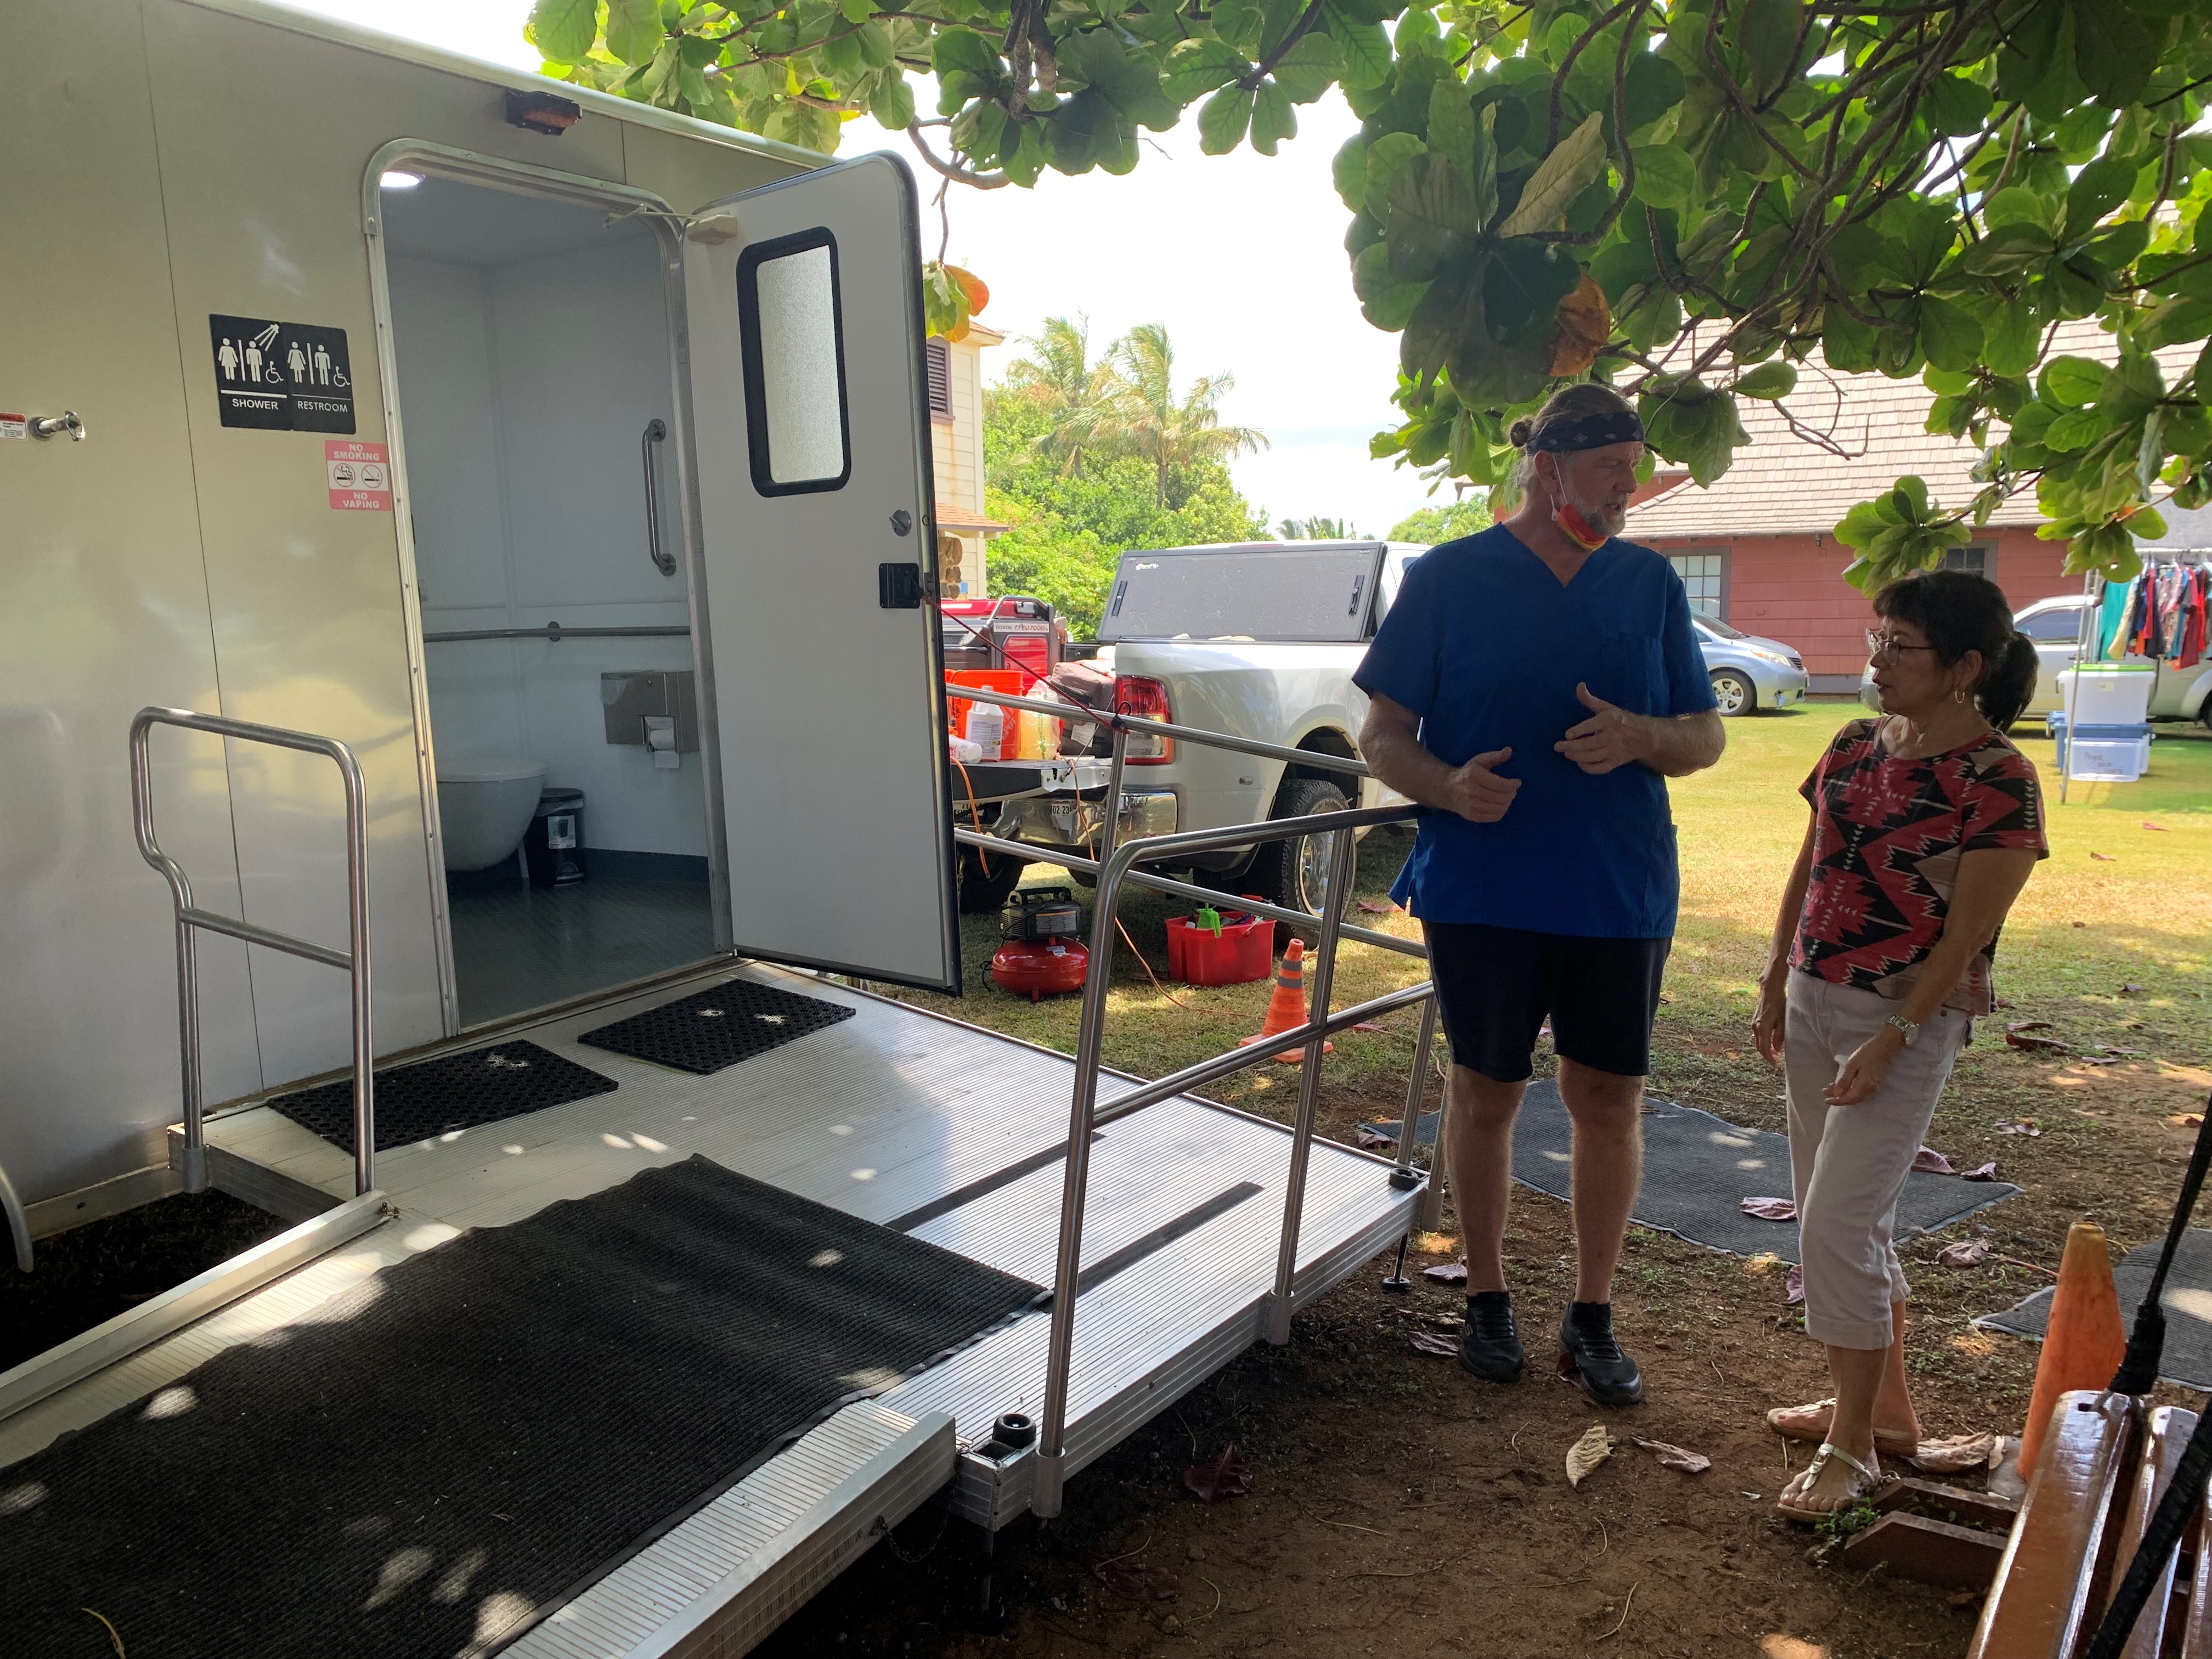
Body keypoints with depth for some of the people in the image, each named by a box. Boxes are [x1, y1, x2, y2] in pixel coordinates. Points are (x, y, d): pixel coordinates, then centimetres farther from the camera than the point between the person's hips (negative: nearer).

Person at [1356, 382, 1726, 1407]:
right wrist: (1450, 787, -23)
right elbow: (1383, 733, -3)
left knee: (1609, 1098, 7)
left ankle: (1593, 1315, 25)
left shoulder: (1651, 584, 6)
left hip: (1620, 891, 3)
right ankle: (1487, 1297, 29)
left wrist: (1638, 736, -15)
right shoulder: (1450, 578, -3)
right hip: (1481, 889, -2)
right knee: (1485, 1092, 10)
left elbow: (1706, 738, 8)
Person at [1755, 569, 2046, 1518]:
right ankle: (1882, 1403, 33)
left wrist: (1892, 1040, -18)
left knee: (1837, 1222, -7)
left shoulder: (1998, 781, -13)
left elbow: (1967, 933, -15)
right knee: (1838, 1215, 15)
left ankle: (1853, 1444, 10)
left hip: (1906, 1021, -7)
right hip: (1816, 1001, 7)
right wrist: (1776, 985, 12)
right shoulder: (1855, 747, 6)